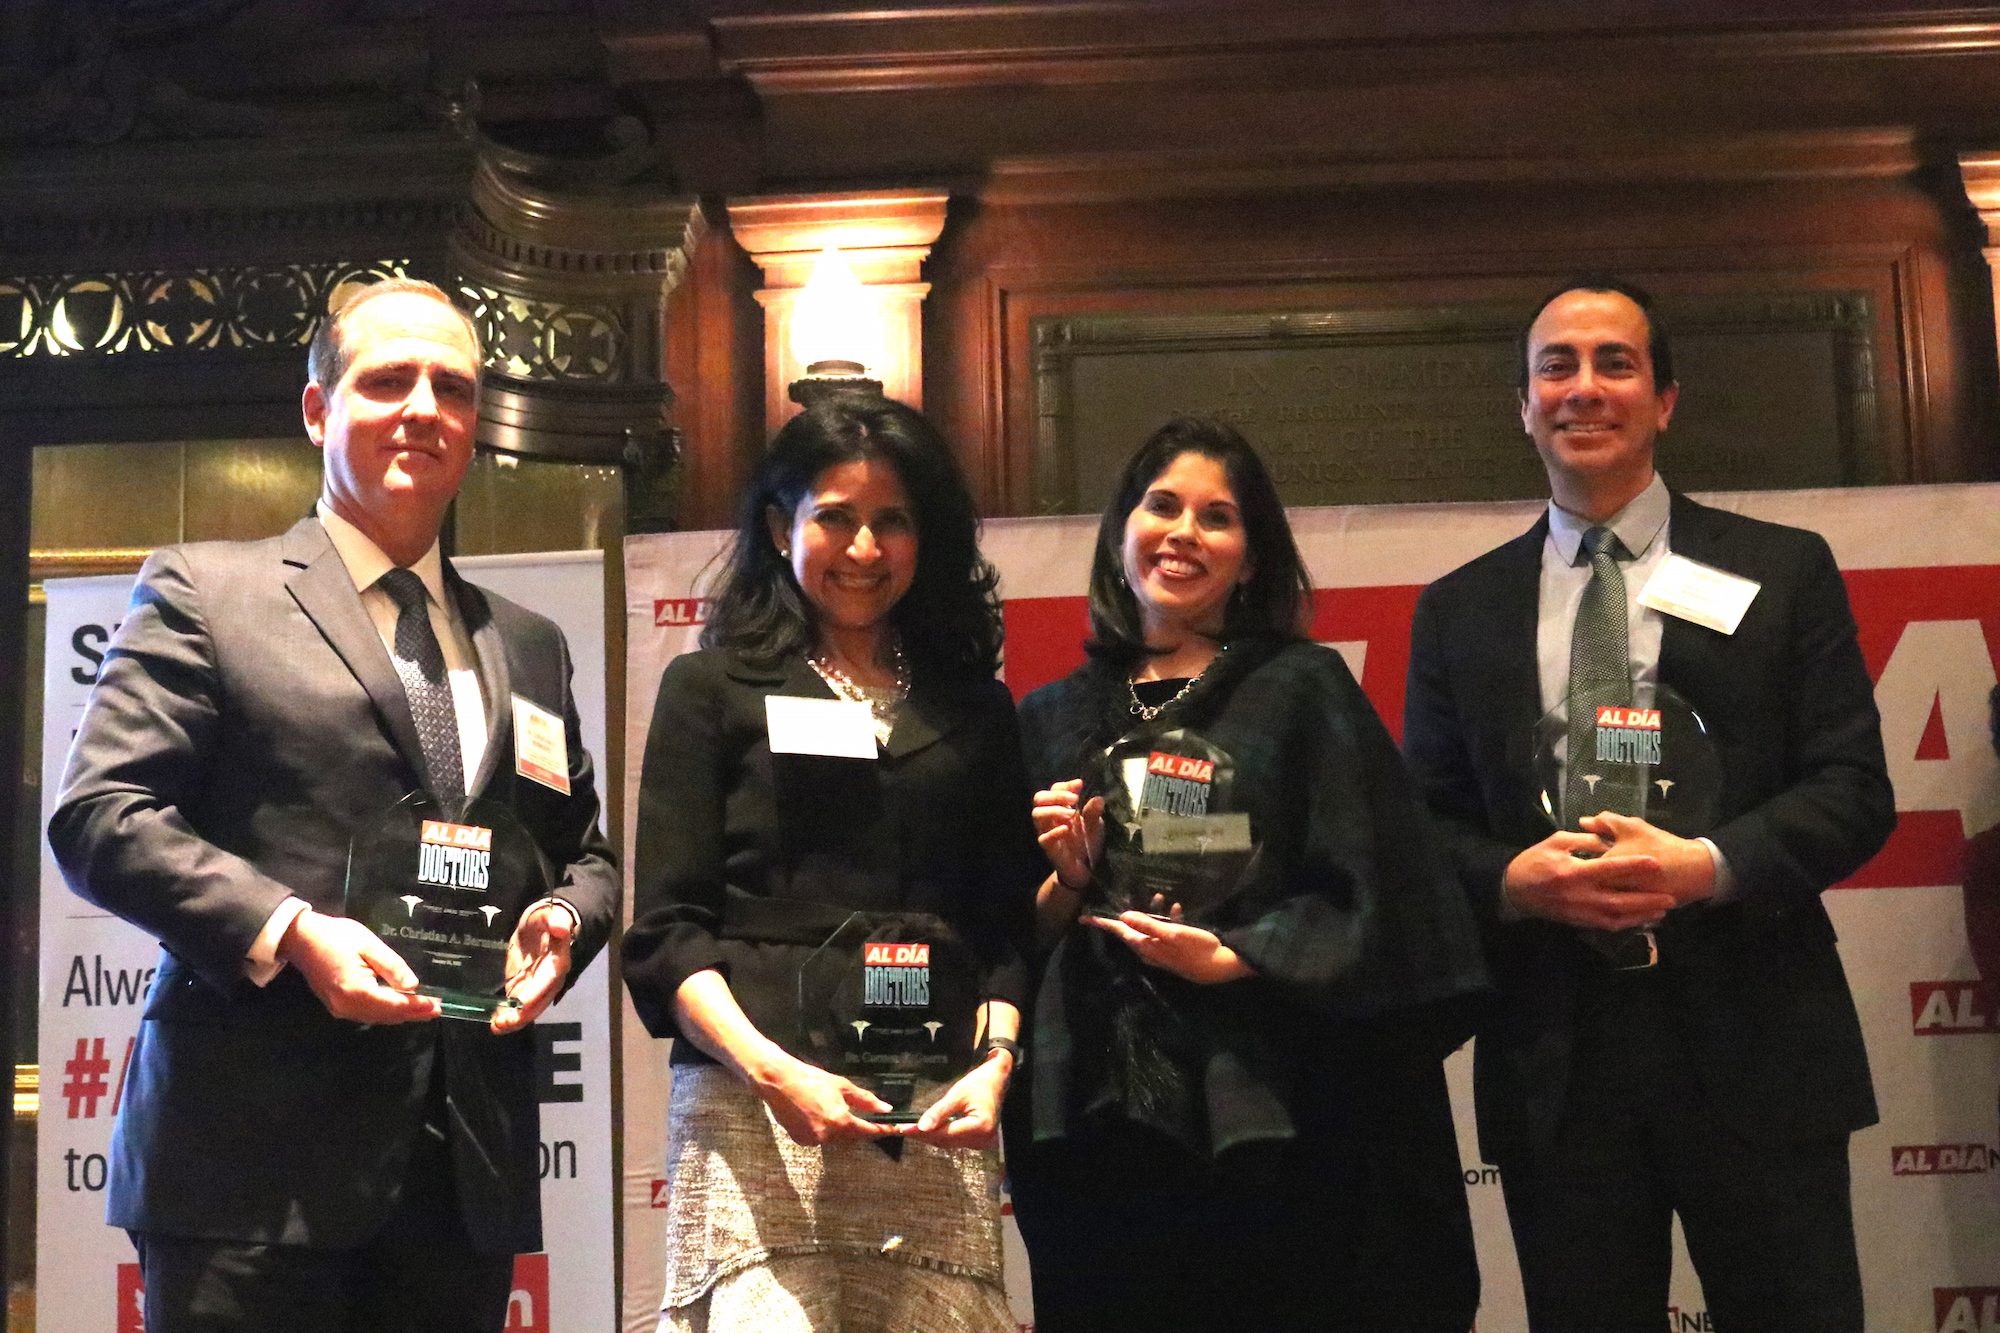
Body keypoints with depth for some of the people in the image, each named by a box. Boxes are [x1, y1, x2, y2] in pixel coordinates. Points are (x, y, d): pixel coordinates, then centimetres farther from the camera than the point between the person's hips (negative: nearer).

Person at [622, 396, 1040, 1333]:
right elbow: (666, 927, 2)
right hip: (754, 1104, -2)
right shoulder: (713, 687, 9)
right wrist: (772, 1072, -12)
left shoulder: (973, 707, 18)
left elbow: (1008, 922, 16)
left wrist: (995, 1064, -2)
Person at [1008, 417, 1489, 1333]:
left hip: (1266, 1125, -2)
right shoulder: (1054, 717, 15)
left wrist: (1231, 957, -15)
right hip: (1092, 1124, 3)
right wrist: (1065, 881, -3)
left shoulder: (1303, 689, 5)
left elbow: (1363, 897, -3)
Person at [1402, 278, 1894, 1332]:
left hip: (1754, 1049, -1)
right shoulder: (1458, 611, 11)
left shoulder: (1784, 572, 6)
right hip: (1553, 1065, 2)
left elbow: (1854, 789, 0)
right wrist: (1514, 879, -12)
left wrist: (1703, 865, -17)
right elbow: (1424, 822, 9)